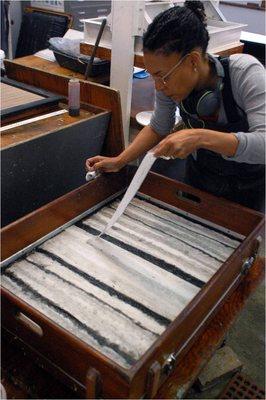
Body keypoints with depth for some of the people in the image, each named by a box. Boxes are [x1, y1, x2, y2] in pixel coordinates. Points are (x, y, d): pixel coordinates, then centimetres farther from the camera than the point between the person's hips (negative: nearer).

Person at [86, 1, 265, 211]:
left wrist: (200, 137, -51)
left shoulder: (245, 72, -31)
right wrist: (119, 162, -13)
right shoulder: (170, 80, -19)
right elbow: (158, 129, -4)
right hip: (198, 175, 4)